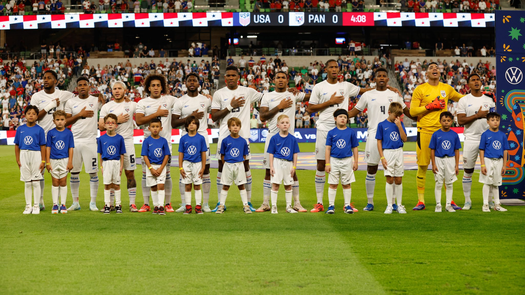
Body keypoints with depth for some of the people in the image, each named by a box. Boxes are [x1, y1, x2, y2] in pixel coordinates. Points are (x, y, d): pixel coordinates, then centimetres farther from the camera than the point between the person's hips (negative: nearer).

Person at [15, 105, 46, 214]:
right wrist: (18, 160, 4)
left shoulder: (39, 130, -4)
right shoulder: (20, 129, 4)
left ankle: (37, 206, 11)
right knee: (27, 183, 9)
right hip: (24, 156, 2)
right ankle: (28, 206, 17)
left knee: (36, 182, 2)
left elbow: (43, 146, -4)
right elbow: (17, 145, 8)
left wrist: (43, 161, -7)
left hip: (36, 156, -2)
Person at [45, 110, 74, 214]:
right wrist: (47, 162, -2)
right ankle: (55, 205, 11)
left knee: (63, 182, 4)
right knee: (55, 183, 5)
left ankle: (63, 205, 10)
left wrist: (70, 162, -3)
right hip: (53, 160, 0)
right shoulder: (51, 133, 0)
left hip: (64, 160, 0)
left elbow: (71, 148, 2)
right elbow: (48, 147, 2)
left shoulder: (68, 133, 0)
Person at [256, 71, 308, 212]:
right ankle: (265, 204, 9)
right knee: (269, 171, 3)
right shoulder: (267, 96, 7)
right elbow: (262, 117, -3)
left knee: (292, 171, 1)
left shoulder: (293, 95, 7)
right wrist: (279, 107, -10)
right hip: (273, 136, 1)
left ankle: (297, 203, 7)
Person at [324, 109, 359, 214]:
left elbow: (355, 148, 7)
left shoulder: (351, 132, 2)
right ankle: (331, 205, 10)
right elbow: (328, 148, 2)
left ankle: (347, 205, 14)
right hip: (334, 160, 0)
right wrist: (327, 163, -3)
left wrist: (356, 162, 3)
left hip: (347, 161, 0)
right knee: (333, 184, 4)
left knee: (346, 184, 7)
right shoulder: (331, 133, 0)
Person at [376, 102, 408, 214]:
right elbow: (379, 142, 0)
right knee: (390, 180, -3)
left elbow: (404, 139, -1)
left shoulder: (400, 124, 8)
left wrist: (399, 126, -9)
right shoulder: (382, 125, 0)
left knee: (399, 180, 6)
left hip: (399, 152, 3)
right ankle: (389, 206, 5)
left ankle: (399, 205, 15)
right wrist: (382, 157, -6)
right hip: (388, 152, -2)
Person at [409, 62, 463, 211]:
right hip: (425, 131, -3)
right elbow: (412, 111, -4)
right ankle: (421, 201, 7)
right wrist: (431, 106, -12)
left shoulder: (447, 88, 12)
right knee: (422, 166, 0)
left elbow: (461, 98, 29)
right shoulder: (420, 90, 1)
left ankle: (450, 200, 11)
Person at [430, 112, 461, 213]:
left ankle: (448, 205, 14)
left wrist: (457, 165, 4)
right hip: (439, 160, -1)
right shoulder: (436, 134, -3)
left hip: (450, 160, 2)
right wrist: (433, 164, -6)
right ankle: (438, 205, 10)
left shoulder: (454, 135, 2)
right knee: (438, 183, 3)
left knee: (449, 183, 7)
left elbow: (456, 151, 6)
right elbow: (432, 150, -1)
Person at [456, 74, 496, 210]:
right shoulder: (464, 100, 2)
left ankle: (490, 200, 9)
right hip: (471, 139, -2)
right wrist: (478, 115, -15)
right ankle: (467, 200, 10)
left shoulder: (489, 99, 10)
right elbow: (460, 121, -8)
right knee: (468, 170, 1)